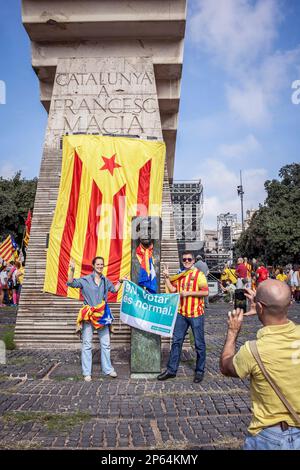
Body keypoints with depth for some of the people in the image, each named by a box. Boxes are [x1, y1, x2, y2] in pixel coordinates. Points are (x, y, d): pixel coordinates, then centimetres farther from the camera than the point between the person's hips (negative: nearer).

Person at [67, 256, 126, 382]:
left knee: (106, 343, 10)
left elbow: (114, 289, 25)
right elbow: (70, 283, -13)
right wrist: (72, 270, -26)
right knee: (87, 344, 1)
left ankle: (107, 369, 24)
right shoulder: (85, 280, -4)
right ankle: (86, 372, 10)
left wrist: (120, 281, 13)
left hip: (102, 315, 4)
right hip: (89, 315, -4)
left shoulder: (105, 281, 9)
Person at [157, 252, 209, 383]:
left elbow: (205, 292, -14)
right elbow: (172, 289, 4)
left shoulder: (199, 274, -7)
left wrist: (188, 293, -18)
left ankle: (199, 371, 20)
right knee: (176, 341, 8)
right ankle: (171, 369, 18)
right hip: (181, 313, 5)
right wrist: (166, 277, -4)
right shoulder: (180, 275, 12)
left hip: (196, 314, -5)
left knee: (199, 344, 6)